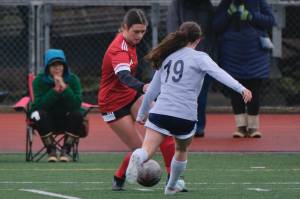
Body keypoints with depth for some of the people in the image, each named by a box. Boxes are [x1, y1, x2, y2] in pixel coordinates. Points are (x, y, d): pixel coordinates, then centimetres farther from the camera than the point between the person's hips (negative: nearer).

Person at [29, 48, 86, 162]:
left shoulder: (73, 79, -9)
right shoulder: (39, 80, -10)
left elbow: (76, 104, -21)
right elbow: (39, 105, -22)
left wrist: (64, 87, -30)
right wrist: (55, 90, -30)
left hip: (67, 119, 1)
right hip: (48, 120, -1)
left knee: (77, 114, -29)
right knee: (39, 115, -32)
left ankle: (66, 150, -18)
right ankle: (51, 150, -18)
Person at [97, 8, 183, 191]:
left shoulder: (129, 43, 2)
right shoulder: (119, 49, -25)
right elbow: (123, 75, -46)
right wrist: (142, 87, -63)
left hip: (131, 95, 8)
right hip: (114, 105, -8)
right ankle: (119, 179, 18)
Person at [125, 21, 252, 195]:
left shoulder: (167, 58, 20)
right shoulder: (199, 57, 4)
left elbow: (152, 90, 27)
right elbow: (218, 73, -14)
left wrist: (142, 113, 38)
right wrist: (241, 88, -24)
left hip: (160, 112, 2)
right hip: (185, 116, -2)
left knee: (147, 151, -13)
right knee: (182, 150, 27)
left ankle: (137, 158, -46)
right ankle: (171, 187, 38)